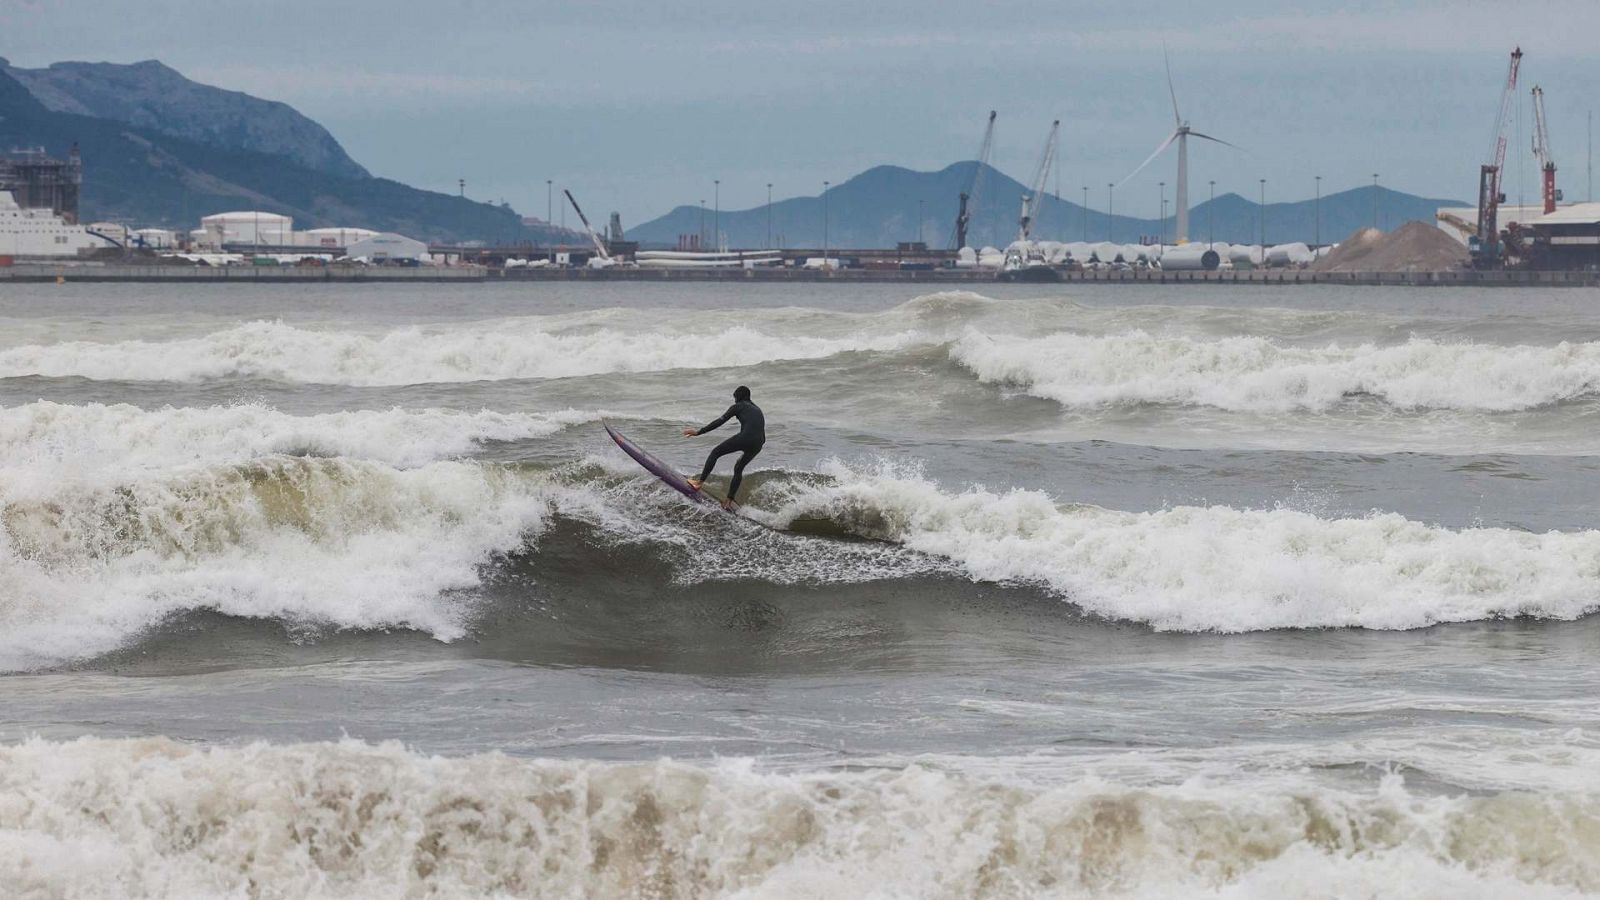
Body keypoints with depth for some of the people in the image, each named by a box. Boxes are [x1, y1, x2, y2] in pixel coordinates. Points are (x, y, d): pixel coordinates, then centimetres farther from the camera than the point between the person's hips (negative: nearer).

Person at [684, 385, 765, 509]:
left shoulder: (738, 407, 10)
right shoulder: (757, 409, 30)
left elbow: (720, 422, 2)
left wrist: (699, 432, 3)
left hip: (745, 438, -6)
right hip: (757, 445, 6)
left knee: (715, 453, 10)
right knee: (739, 468, 23)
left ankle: (700, 482, 2)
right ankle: (729, 501, 18)